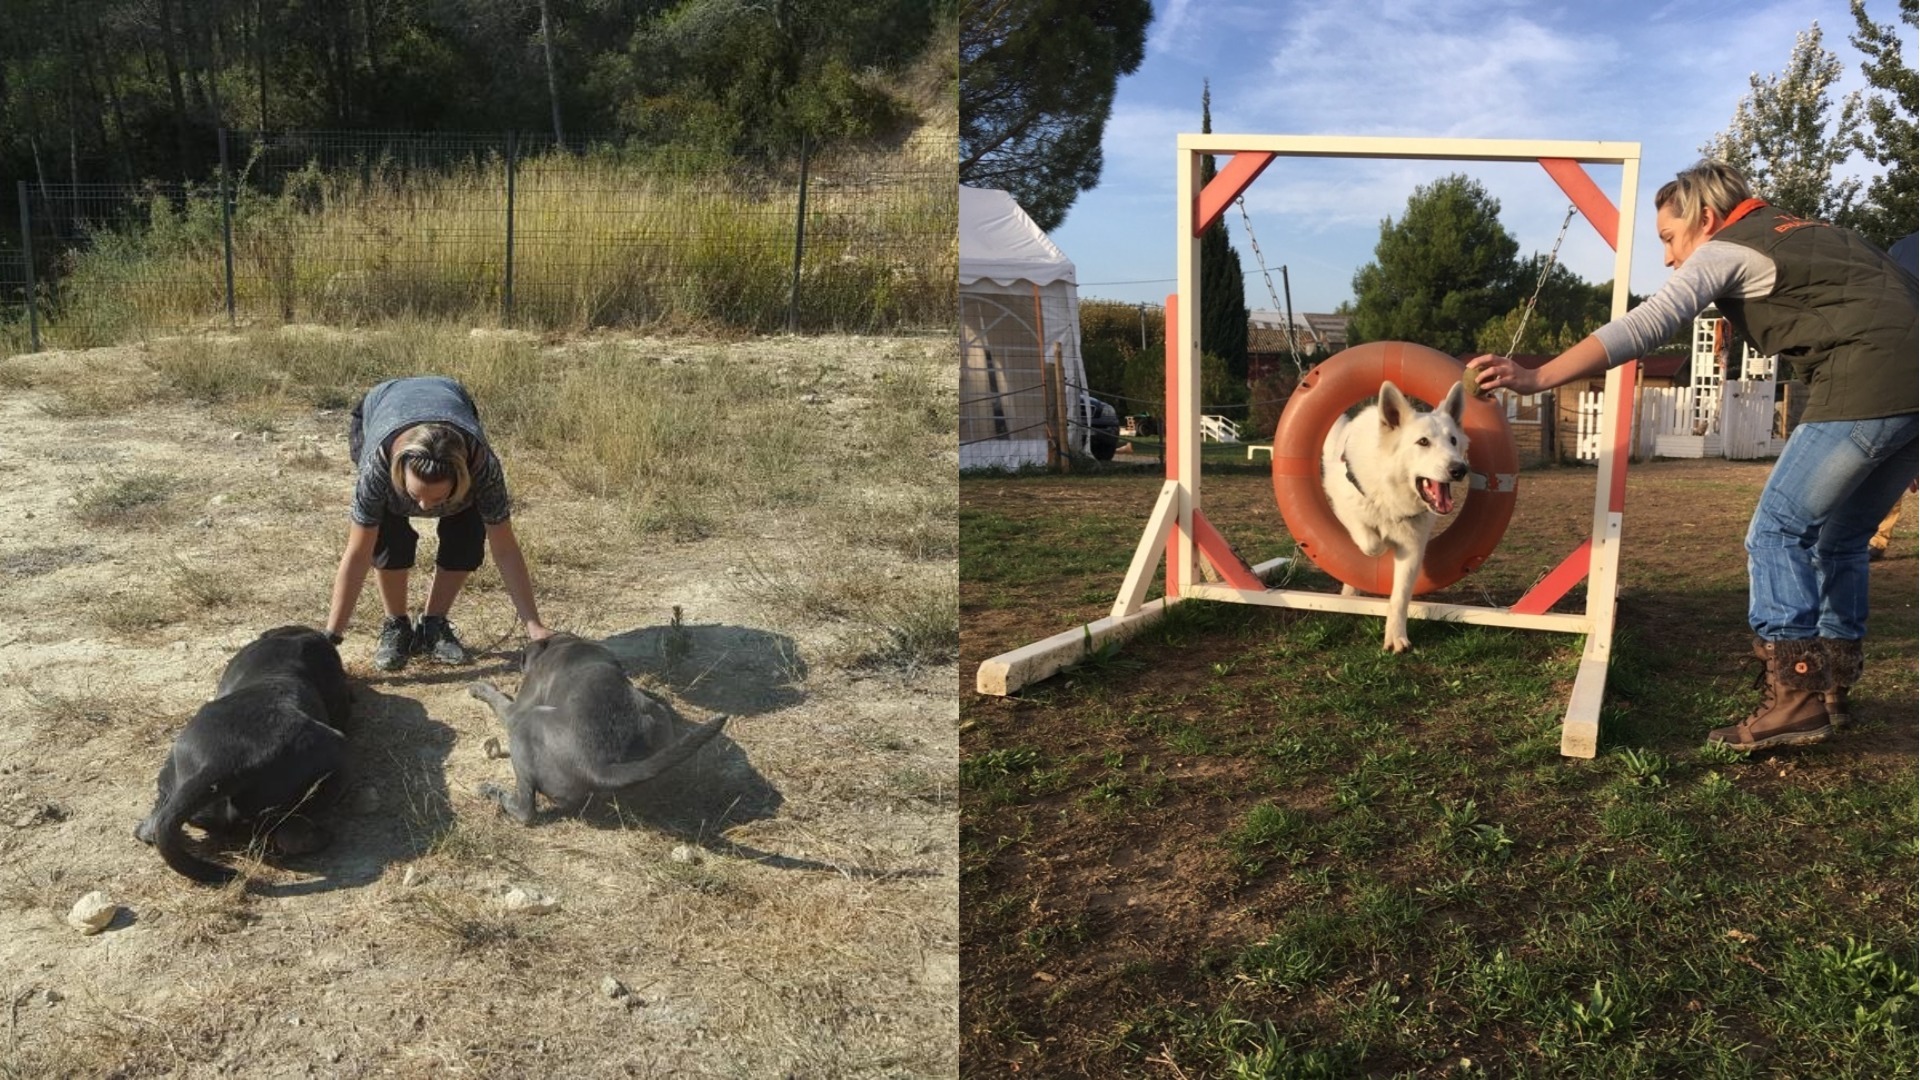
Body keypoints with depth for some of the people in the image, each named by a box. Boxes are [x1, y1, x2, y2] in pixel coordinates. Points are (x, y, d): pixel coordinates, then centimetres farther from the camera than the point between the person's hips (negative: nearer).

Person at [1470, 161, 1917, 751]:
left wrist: (1535, 378, -14)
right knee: (1841, 538, 19)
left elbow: (1639, 328, -9)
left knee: (1779, 531, -2)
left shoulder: (1724, 250, 3)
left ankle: (1795, 693, -8)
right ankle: (1832, 685, 24)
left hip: (1863, 391, -9)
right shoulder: (1806, 232, 27)